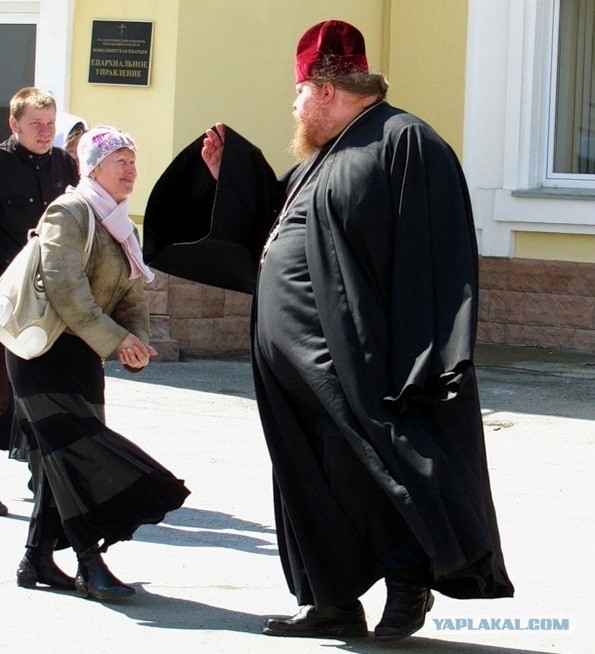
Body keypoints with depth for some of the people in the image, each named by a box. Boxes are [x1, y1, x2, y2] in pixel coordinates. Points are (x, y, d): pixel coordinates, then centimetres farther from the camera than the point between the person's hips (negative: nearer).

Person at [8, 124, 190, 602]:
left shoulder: (123, 228, 17)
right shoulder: (69, 213, -11)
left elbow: (132, 298, 15)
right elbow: (65, 290, -21)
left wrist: (137, 344, -5)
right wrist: (117, 340, -22)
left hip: (82, 355, 9)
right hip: (46, 351, -9)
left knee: (61, 457, 8)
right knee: (78, 453, -13)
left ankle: (38, 558, 14)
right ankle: (90, 564, -14)